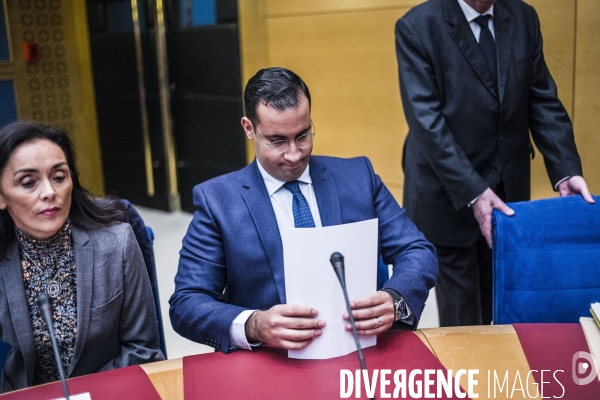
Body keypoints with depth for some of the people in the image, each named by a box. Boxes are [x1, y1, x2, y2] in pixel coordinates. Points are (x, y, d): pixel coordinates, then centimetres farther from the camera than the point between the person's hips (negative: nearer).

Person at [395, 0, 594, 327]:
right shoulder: (417, 27, -12)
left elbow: (543, 102, 3)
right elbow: (427, 121, -18)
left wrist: (567, 171, -9)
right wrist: (472, 192, -25)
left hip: (508, 187, 5)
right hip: (448, 194, -4)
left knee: (494, 307, 16)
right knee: (460, 315, 5)